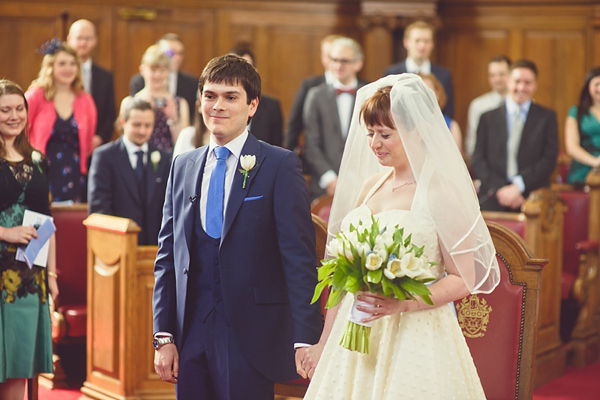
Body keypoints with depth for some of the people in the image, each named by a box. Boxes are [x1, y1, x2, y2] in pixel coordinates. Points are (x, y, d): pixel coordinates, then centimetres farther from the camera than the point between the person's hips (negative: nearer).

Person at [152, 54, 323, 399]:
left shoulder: (281, 166, -4)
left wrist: (306, 341, -16)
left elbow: (300, 258, -9)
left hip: (250, 340, -4)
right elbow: (168, 256, 12)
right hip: (191, 336, 5)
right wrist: (164, 336, 6)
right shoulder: (182, 166, 12)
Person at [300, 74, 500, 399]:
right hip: (355, 336, 6)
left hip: (415, 340, -5)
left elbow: (463, 280, -10)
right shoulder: (371, 184, 9)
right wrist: (325, 342, 13)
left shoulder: (441, 192, -10)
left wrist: (403, 303, -23)